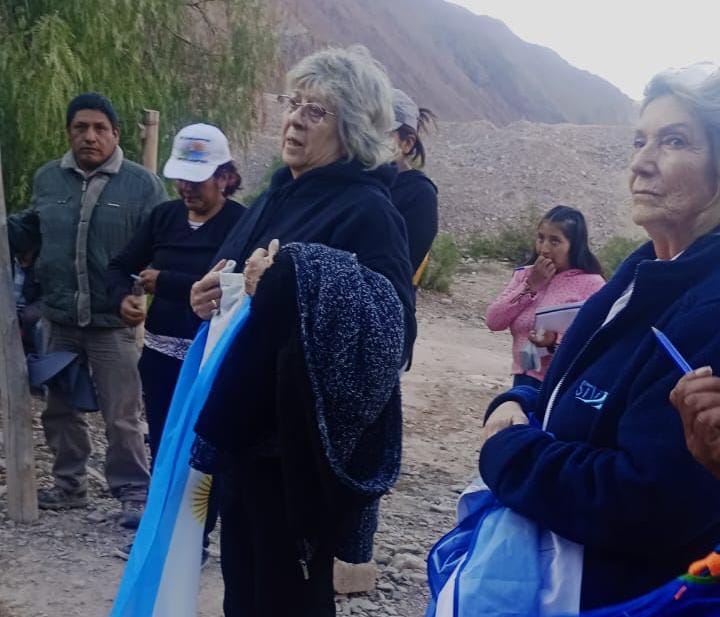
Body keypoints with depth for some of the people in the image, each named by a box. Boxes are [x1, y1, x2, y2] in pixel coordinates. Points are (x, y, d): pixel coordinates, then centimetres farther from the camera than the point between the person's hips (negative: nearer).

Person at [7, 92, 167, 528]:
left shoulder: (142, 183, -7)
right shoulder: (48, 179, 6)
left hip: (114, 321, -5)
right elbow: (26, 232, 19)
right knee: (61, 409, 18)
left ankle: (134, 493, 17)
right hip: (60, 320, 5)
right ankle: (70, 484, 35)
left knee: (122, 417, 3)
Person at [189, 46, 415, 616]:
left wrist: (283, 288, -30)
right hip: (242, 430, 8)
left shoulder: (368, 210, -14)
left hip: (300, 445, -8)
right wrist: (211, 299, 2)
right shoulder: (279, 195, 11)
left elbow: (389, 333, -25)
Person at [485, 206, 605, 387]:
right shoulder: (525, 275, 8)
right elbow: (493, 321, -1)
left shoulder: (591, 283, -8)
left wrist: (556, 340, -29)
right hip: (526, 381, 5)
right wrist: (531, 286, -9)